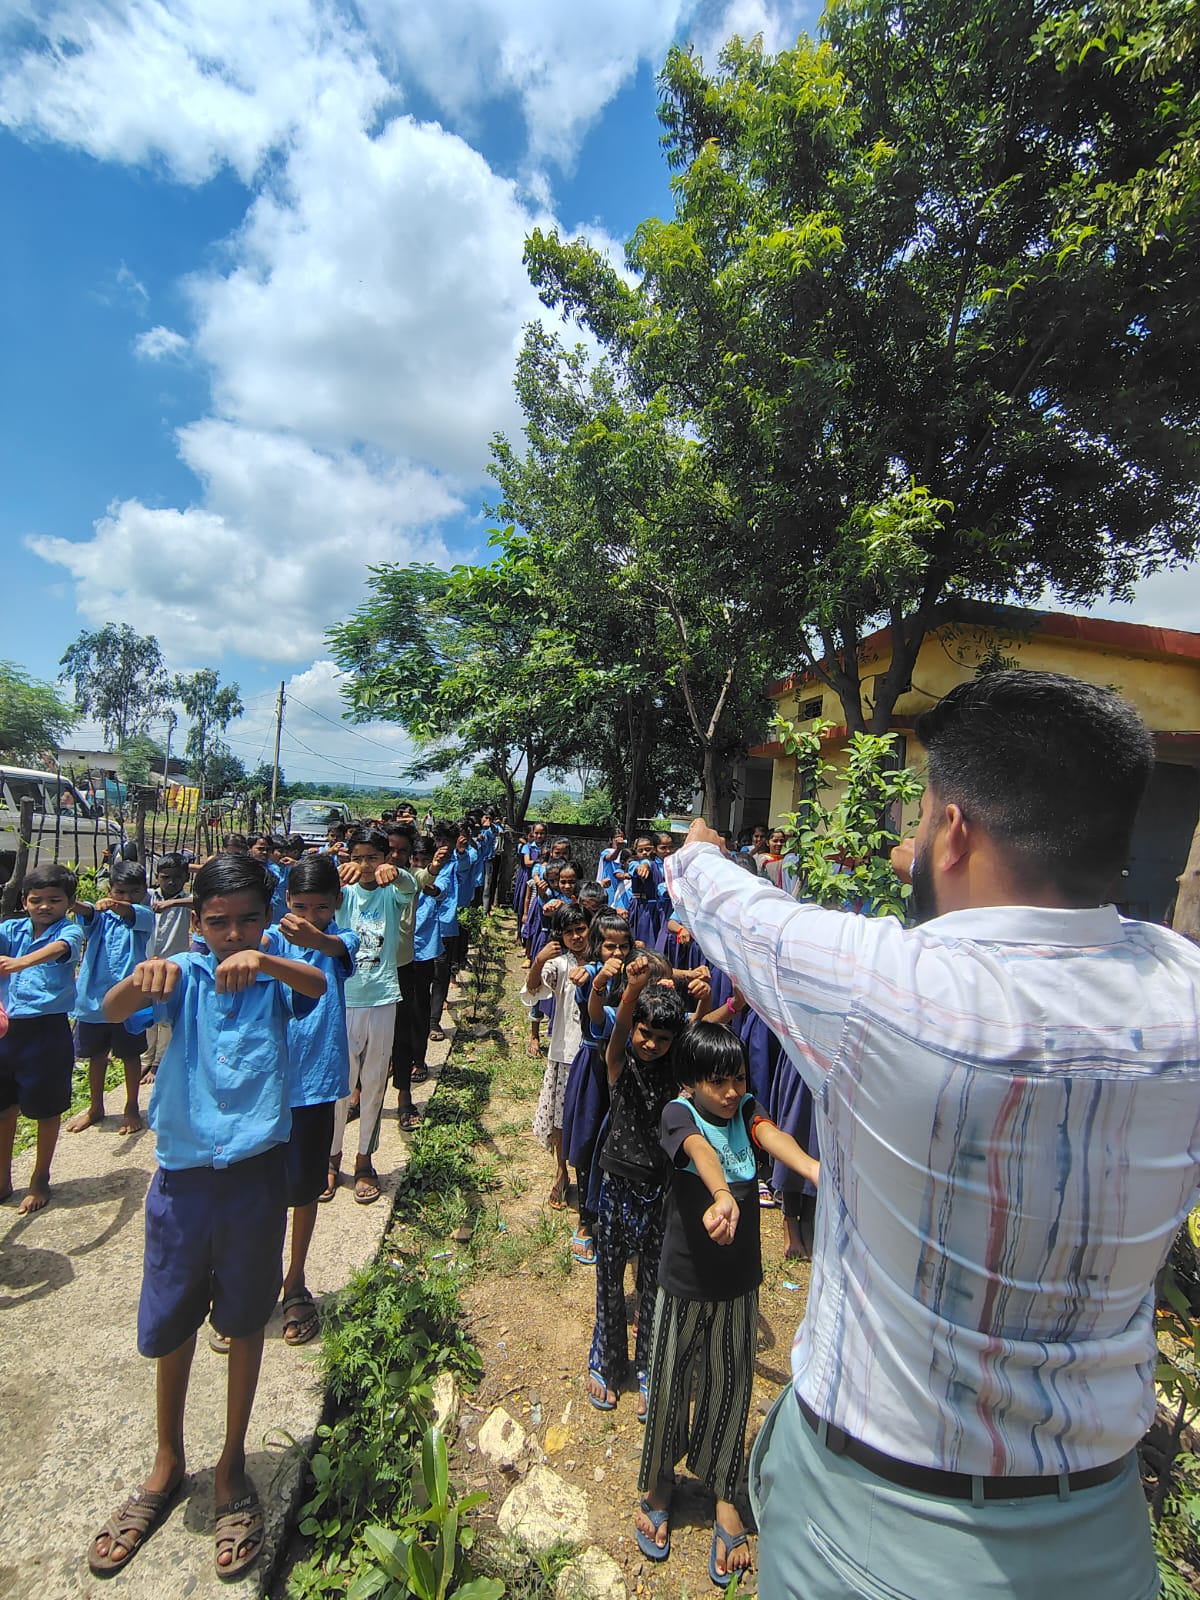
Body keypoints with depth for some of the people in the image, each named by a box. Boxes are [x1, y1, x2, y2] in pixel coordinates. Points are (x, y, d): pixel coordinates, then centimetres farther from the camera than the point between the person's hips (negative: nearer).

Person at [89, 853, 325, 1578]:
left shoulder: (275, 980, -7)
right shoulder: (184, 975, -4)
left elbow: (318, 985, -29)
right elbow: (112, 1013, -21)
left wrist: (261, 961, -48)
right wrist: (140, 978, -43)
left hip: (256, 1177, -1)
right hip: (183, 1176, 1)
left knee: (245, 1324, 16)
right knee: (170, 1325, 17)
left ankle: (232, 1468, 39)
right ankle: (167, 1465, 45)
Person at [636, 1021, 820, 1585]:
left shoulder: (747, 1110, -7)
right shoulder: (678, 1114, -19)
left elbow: (772, 1136, -28)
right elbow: (701, 1151, -40)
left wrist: (813, 1168, -48)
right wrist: (722, 1196, -60)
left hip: (740, 1282, 3)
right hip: (685, 1281, -2)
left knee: (730, 1386, 16)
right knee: (670, 1385, 16)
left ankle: (724, 1495, 40)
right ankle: (657, 1485, 43)